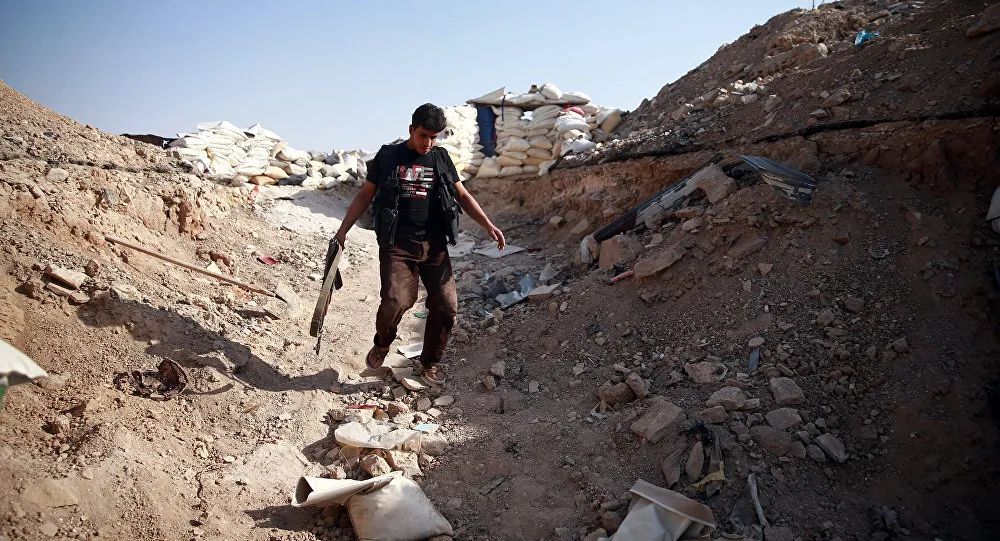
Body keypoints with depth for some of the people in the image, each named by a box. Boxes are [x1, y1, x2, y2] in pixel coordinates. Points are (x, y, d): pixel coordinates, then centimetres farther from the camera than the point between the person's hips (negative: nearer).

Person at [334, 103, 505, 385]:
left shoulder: (441, 158, 12)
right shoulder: (388, 156, 6)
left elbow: (462, 195, 13)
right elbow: (365, 195, 10)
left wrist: (488, 225, 0)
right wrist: (343, 229, 4)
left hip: (434, 245, 3)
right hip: (396, 244, -3)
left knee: (446, 304, -5)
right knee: (395, 301, -21)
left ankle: (431, 361, 20)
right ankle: (382, 344, 14)